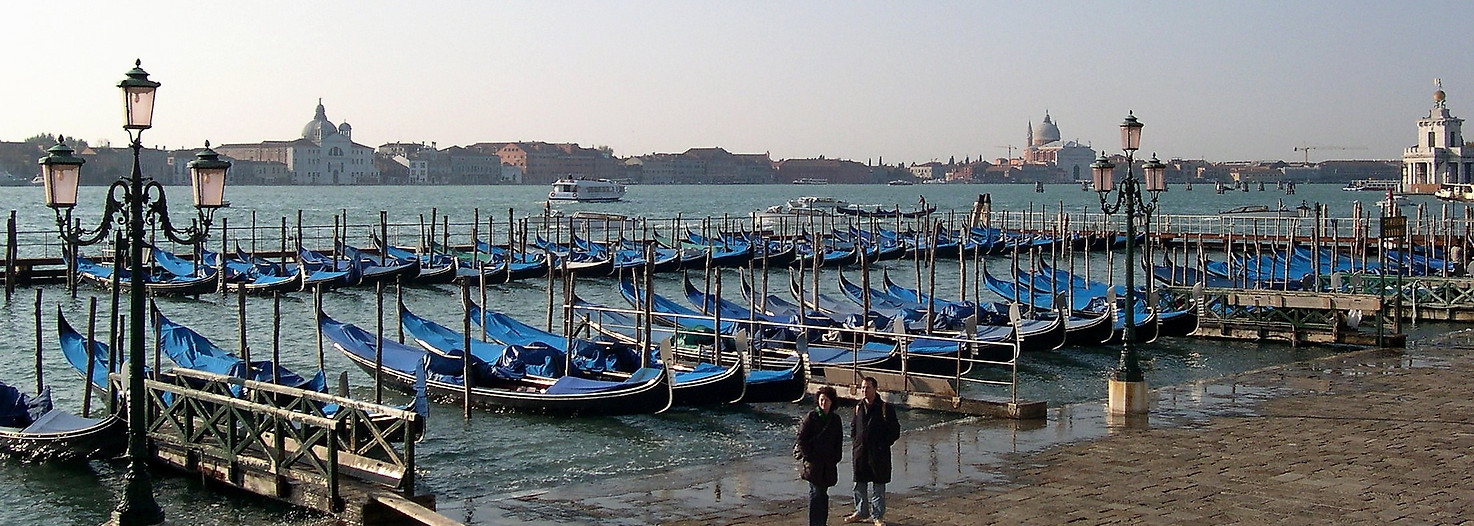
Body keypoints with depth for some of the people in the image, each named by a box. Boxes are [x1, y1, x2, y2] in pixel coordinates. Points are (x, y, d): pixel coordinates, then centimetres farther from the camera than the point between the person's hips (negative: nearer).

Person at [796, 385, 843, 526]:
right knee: (816, 492, -8)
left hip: (829, 463, 4)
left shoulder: (835, 420, 10)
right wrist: (809, 457, -9)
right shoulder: (811, 417, -4)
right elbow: (802, 439, -5)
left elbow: (839, 442, 16)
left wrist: (836, 458, 5)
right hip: (813, 461, -4)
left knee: (822, 493, 9)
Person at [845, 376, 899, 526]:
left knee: (877, 486, 3)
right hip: (859, 453, 5)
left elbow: (894, 431, -6)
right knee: (859, 484, 14)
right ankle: (861, 512, 28)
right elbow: (853, 426, 22)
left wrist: (882, 446, -10)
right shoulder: (858, 407, 8)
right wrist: (854, 442, 9)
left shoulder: (885, 408, -9)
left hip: (878, 454, -5)